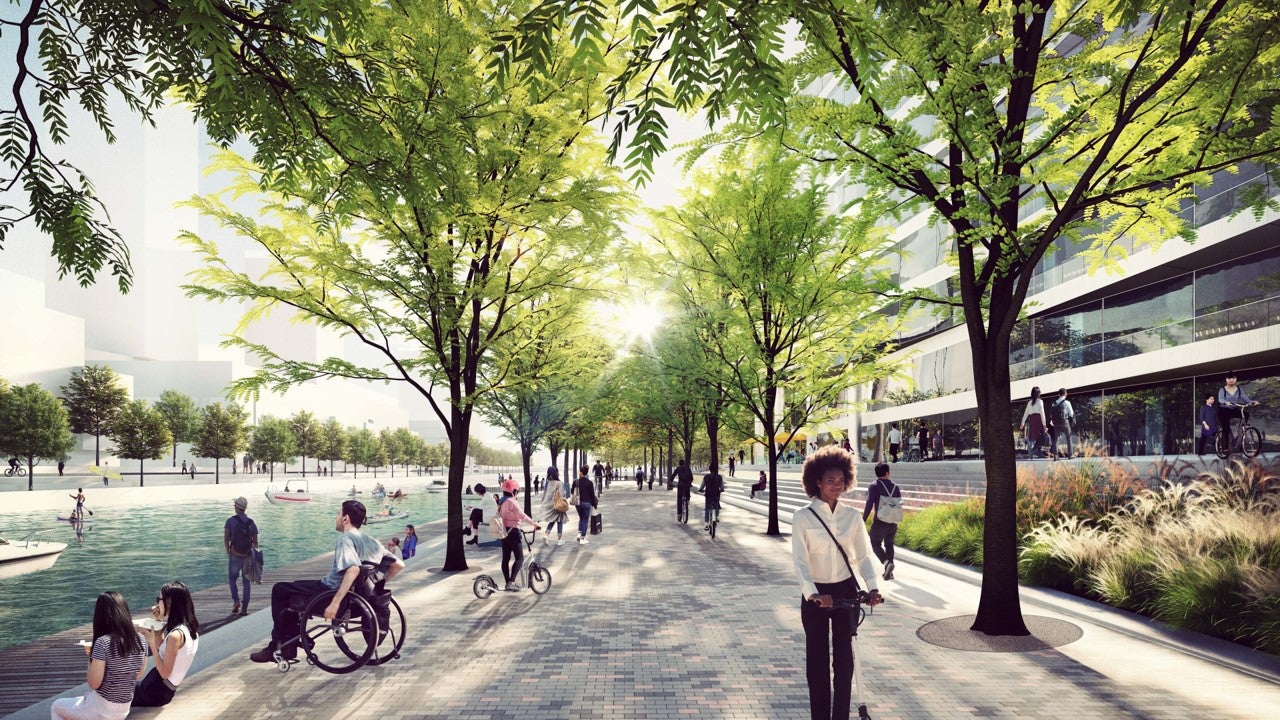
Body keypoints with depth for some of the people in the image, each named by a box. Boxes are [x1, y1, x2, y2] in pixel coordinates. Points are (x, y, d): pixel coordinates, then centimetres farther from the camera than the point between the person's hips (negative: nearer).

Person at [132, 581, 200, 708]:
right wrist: (159, 621, 3)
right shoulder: (190, 627, 0)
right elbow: (161, 647, 12)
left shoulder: (175, 635, -26)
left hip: (157, 690, -9)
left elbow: (165, 673, -21)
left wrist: (151, 643, -19)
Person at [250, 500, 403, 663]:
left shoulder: (346, 539, -18)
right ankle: (289, 647, 26)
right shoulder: (373, 542, 5)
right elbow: (399, 565, 2)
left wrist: (335, 603, -34)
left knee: (279, 590, 11)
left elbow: (353, 569, -36)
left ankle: (276, 646, 19)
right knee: (294, 587, 27)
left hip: (330, 592, -8)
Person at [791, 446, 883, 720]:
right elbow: (800, 559, -16)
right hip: (815, 594, -2)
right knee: (817, 659, 6)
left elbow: (863, 555, 1)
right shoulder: (803, 517, -9)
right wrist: (813, 593, -29)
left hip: (846, 591, 2)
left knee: (844, 657, 8)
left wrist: (872, 586, -15)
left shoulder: (852, 516, 0)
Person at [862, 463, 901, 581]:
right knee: (889, 544, 17)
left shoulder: (874, 486, -7)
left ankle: (886, 562, -16)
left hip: (879, 521, -4)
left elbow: (869, 504, -14)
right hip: (893, 521, 5)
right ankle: (889, 572, 18)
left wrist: (863, 520, -8)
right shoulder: (895, 486, 6)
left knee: (875, 543, 8)